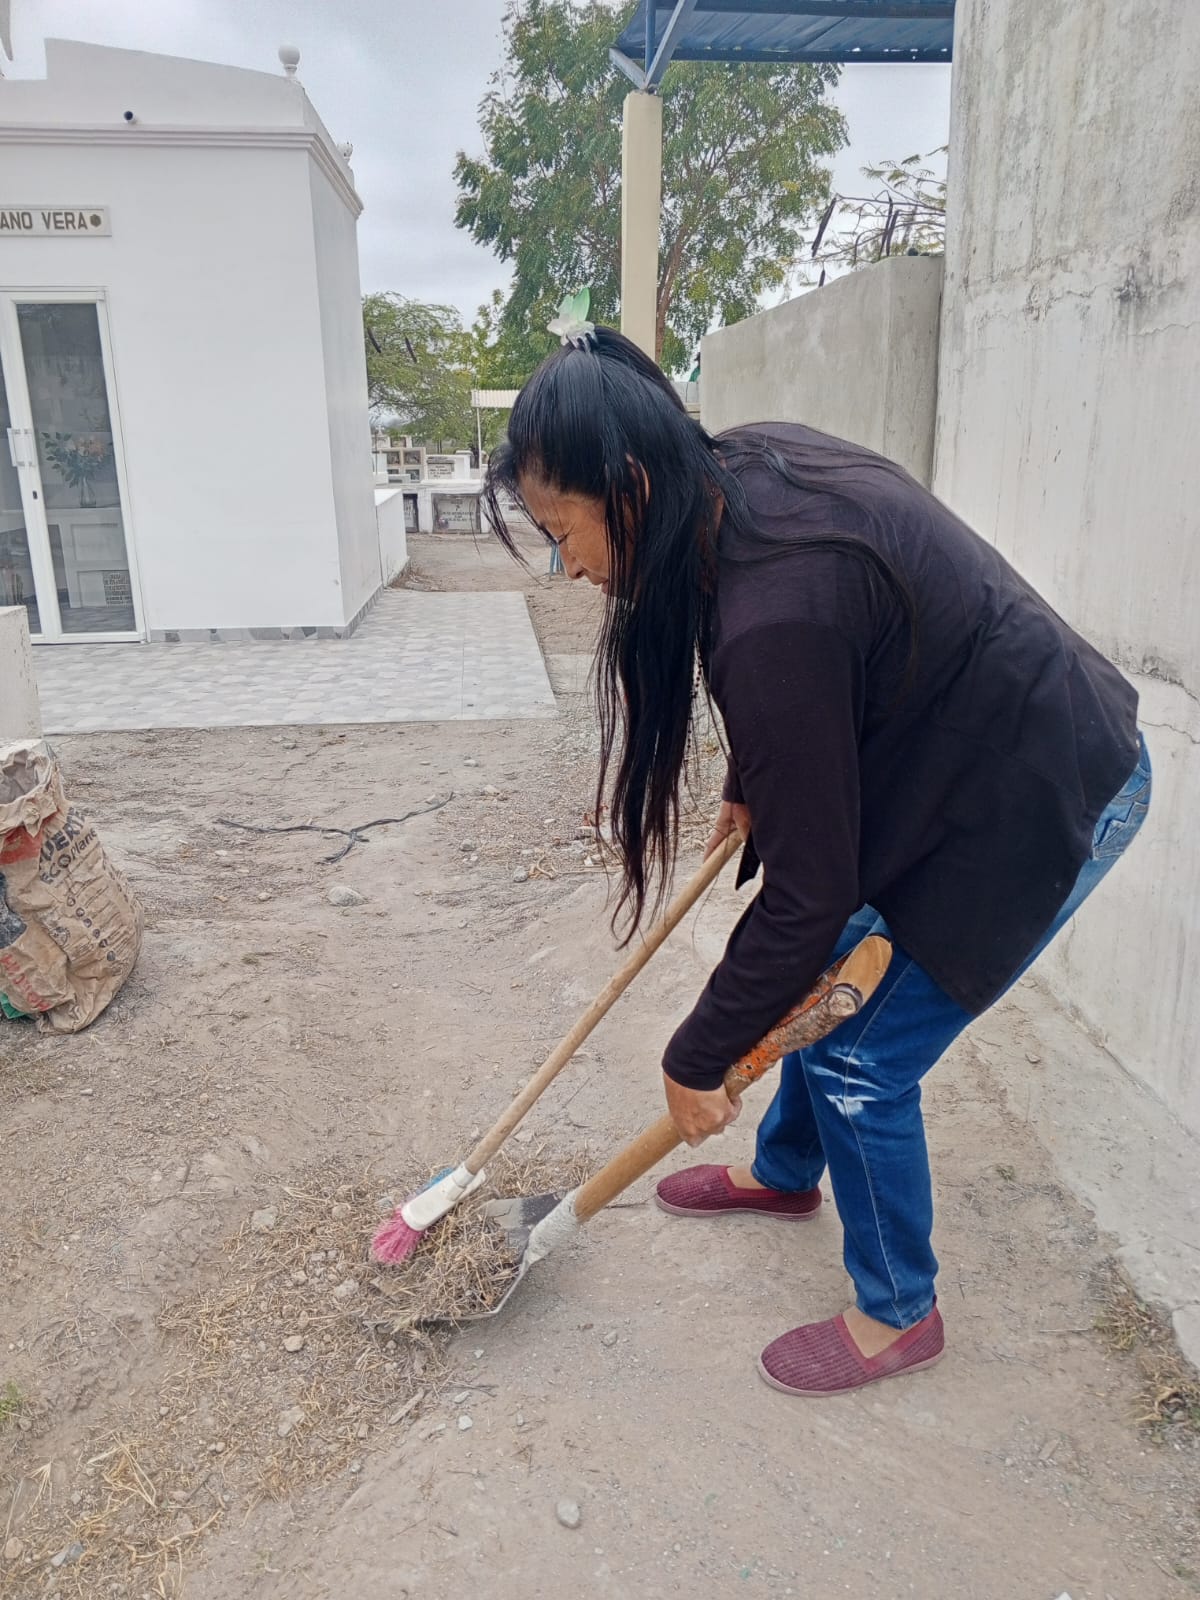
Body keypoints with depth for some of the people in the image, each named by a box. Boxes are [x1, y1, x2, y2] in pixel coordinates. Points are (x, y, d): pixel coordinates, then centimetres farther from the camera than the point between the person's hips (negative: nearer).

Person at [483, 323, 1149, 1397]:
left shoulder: (777, 612, -35)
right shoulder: (745, 471, -8)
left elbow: (808, 893, -27)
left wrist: (698, 1061, -14)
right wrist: (754, 787, 15)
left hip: (1043, 803, -9)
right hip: (964, 756, 9)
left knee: (860, 1058, -1)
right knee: (832, 976, 20)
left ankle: (898, 1313, 25)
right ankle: (785, 1174, 46)